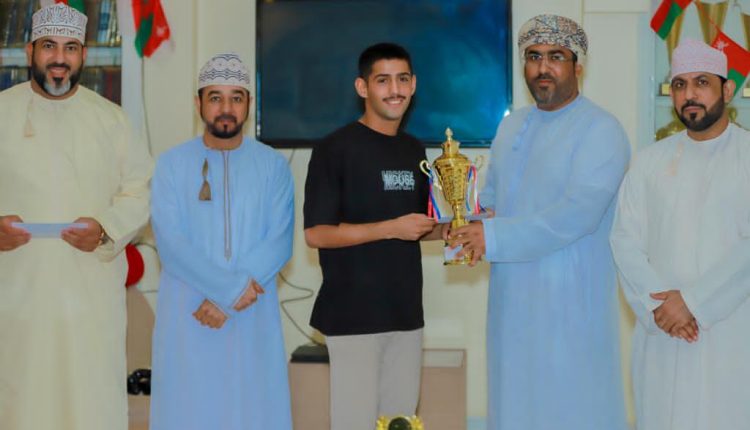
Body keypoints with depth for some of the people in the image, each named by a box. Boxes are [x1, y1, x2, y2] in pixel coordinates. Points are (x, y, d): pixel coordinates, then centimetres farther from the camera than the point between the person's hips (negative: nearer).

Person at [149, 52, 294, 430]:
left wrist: (223, 299, -15)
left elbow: (279, 243, -5)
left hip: (253, 314, 1)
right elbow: (170, 243, -9)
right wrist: (232, 287, -19)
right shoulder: (171, 164, 0)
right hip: (187, 314, -1)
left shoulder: (273, 165, 3)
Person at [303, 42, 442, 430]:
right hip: (353, 315, -6)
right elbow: (315, 233, -13)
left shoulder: (414, 151, 13)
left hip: (405, 313, 7)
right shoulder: (335, 149, -8)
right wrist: (390, 228, -21)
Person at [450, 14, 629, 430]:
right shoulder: (511, 125, 14)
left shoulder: (601, 131, -11)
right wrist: (474, 225, -2)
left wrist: (495, 238, -21)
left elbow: (578, 213, -22)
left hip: (570, 300, -7)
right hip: (511, 296, 7)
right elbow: (491, 194, 21)